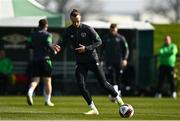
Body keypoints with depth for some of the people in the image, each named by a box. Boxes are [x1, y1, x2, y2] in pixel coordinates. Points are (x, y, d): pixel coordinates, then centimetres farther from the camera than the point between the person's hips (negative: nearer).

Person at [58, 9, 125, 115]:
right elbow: (63, 44, 5)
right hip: (80, 62, 3)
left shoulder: (87, 29, -11)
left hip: (92, 59, -3)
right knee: (81, 85, -12)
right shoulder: (68, 32, -1)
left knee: (103, 83, -3)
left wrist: (86, 48, -21)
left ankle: (119, 101, 17)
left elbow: (99, 41, -8)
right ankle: (93, 109, -1)